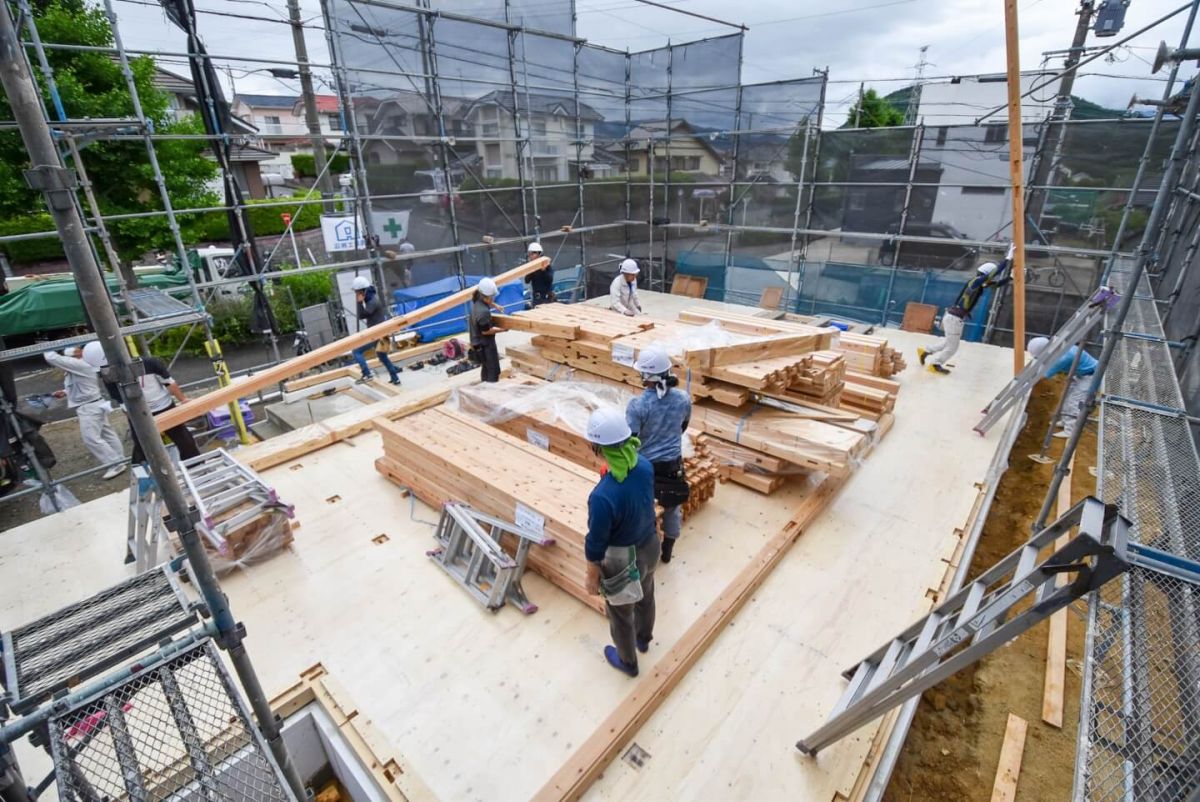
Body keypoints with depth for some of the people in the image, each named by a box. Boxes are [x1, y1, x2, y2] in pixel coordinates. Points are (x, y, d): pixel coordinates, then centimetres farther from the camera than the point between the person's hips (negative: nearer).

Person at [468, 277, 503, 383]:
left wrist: (494, 305, 10)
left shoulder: (476, 301, -2)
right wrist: (501, 329, -15)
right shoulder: (484, 312, -31)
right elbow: (485, 331, -23)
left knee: (486, 368, 23)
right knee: (493, 371, -1)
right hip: (485, 344, -10)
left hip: (479, 343, 10)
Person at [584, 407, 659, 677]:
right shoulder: (645, 466, -19)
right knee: (645, 596, 34)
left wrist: (592, 578, -8)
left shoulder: (602, 496, -40)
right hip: (650, 544, 6)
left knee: (620, 614, 24)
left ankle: (628, 662, 52)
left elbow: (595, 545, -24)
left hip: (623, 559, -6)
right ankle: (644, 639, 64)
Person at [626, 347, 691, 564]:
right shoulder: (683, 399, -10)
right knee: (672, 508, 25)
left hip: (645, 466, -4)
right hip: (673, 465, 4)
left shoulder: (637, 405, -25)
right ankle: (667, 550, 42)